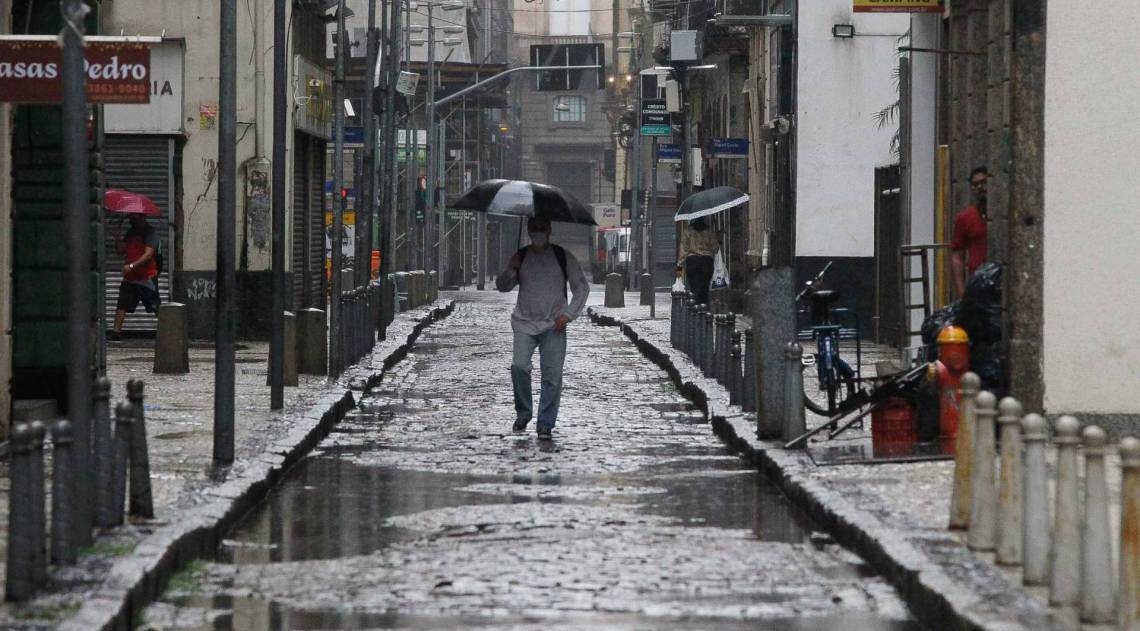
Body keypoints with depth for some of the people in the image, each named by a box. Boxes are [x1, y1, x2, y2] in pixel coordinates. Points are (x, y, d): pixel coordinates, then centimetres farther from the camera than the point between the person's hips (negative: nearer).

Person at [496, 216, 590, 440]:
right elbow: (502, 286, 12)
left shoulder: (563, 257, 5)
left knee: (552, 374, -7)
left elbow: (582, 287, 8)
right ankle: (523, 412, 5)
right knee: (519, 367, -17)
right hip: (525, 324, 1)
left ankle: (545, 424, 0)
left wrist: (568, 314, -3)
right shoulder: (521, 257, 9)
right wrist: (511, 270, -9)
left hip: (553, 326, -1)